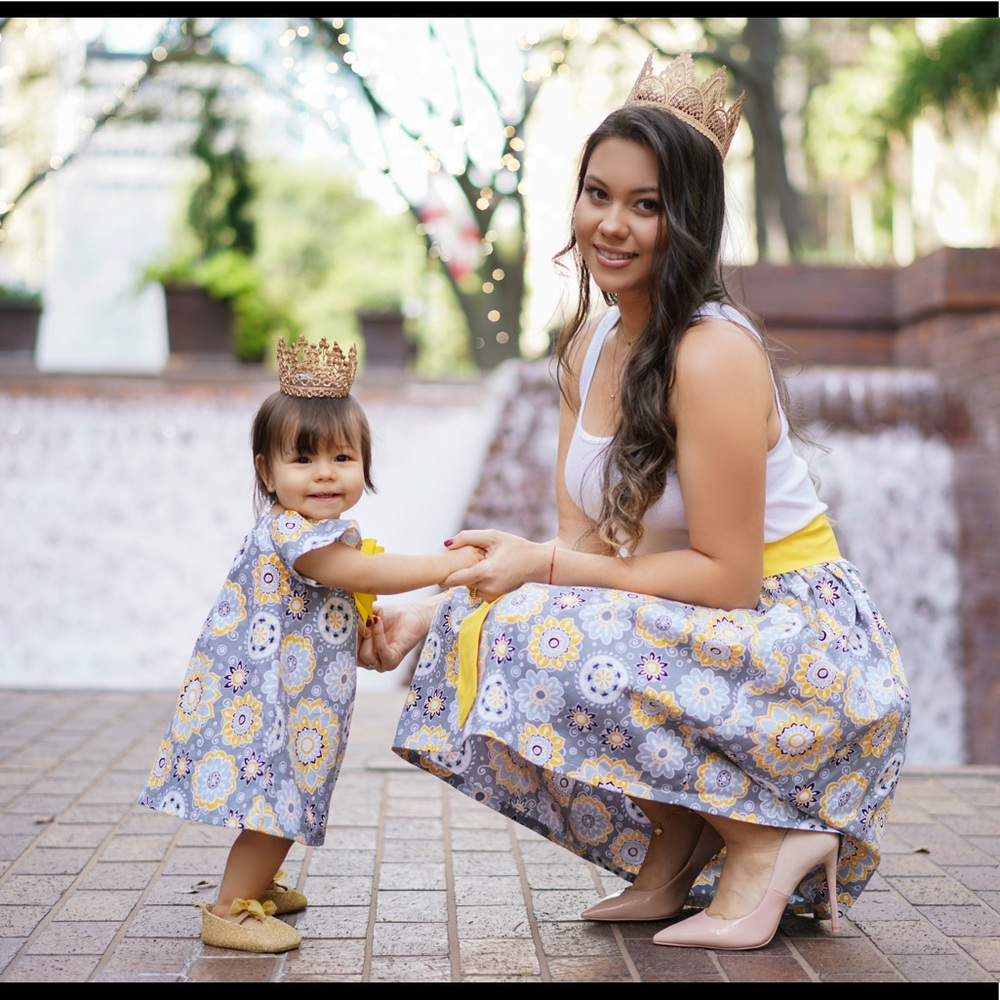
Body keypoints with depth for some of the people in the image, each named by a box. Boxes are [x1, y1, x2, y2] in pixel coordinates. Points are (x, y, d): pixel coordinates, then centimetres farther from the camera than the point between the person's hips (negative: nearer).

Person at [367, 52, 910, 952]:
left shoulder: (713, 353, -21)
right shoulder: (589, 348, 5)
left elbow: (729, 577, -22)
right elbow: (588, 546, 2)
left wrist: (544, 569, -21)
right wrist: (435, 609, -8)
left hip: (808, 644, -8)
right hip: (695, 636, 8)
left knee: (542, 643, -26)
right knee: (472, 633, -2)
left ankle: (768, 838, -8)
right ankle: (677, 853, 8)